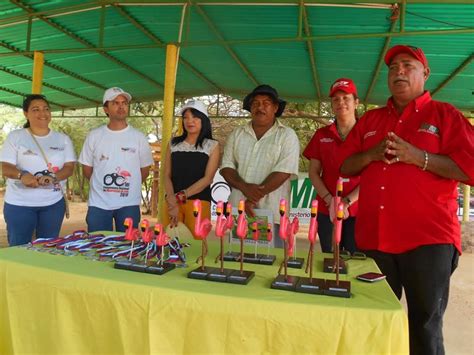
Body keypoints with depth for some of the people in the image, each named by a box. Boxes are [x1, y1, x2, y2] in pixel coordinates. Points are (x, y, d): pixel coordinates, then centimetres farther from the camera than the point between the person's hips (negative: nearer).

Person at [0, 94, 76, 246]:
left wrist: (52, 177, -21)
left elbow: (69, 168, 0)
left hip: (54, 203, 2)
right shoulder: (15, 137, 0)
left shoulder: (62, 138, 7)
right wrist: (22, 175, -29)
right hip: (19, 204, -2)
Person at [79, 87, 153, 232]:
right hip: (99, 204, 1)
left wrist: (127, 186, 8)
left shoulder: (139, 137, 0)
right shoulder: (94, 136, 2)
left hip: (129, 204, 0)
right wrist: (104, 185, 9)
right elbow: (87, 169, 8)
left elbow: (145, 169, 7)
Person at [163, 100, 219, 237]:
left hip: (198, 202, -2)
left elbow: (207, 178, -5)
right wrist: (172, 199, -11)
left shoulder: (212, 145, 3)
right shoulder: (174, 144, 11)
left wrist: (180, 196, -14)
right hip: (173, 201, 2)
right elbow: (167, 175, 6)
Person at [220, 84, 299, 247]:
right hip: (238, 211, 4)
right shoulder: (237, 134, 11)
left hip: (271, 214, -3)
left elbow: (283, 172, -11)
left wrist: (254, 198, -14)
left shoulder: (287, 135, -1)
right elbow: (226, 167, 6)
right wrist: (244, 187, -13)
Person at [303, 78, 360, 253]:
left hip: (358, 212, -2)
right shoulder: (322, 135, 9)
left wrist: (347, 202, -13)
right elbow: (313, 173, 7)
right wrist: (330, 201, -8)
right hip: (327, 211, 2)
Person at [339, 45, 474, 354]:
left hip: (429, 239, -4)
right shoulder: (370, 119, 16)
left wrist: (416, 156, -16)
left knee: (425, 327, 4)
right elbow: (346, 167, 14)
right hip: (373, 238, 4)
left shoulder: (446, 115, 3)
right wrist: (372, 155, -5)